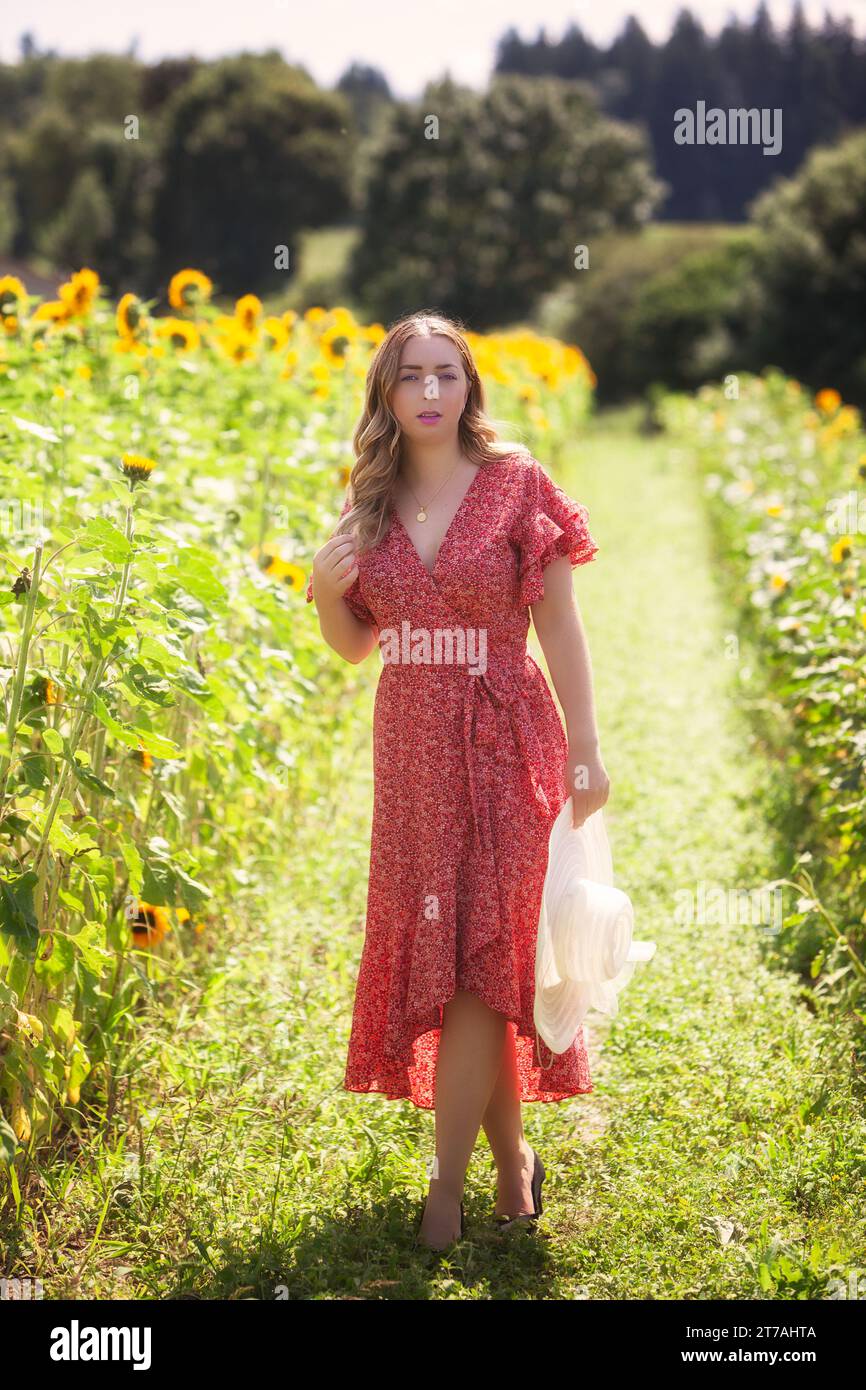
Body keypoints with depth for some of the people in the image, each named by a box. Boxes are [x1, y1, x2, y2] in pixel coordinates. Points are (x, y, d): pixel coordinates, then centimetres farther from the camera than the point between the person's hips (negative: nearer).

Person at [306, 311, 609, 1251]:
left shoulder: (516, 483, -5)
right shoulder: (371, 505, 7)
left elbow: (559, 626, -3)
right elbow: (355, 646, 13)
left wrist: (585, 749, -7)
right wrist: (325, 592, -7)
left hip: (504, 746, -4)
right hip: (410, 750, 4)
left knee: (478, 955, -4)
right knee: (427, 951, 7)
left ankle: (449, 1183, 4)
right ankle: (510, 1151, 23)